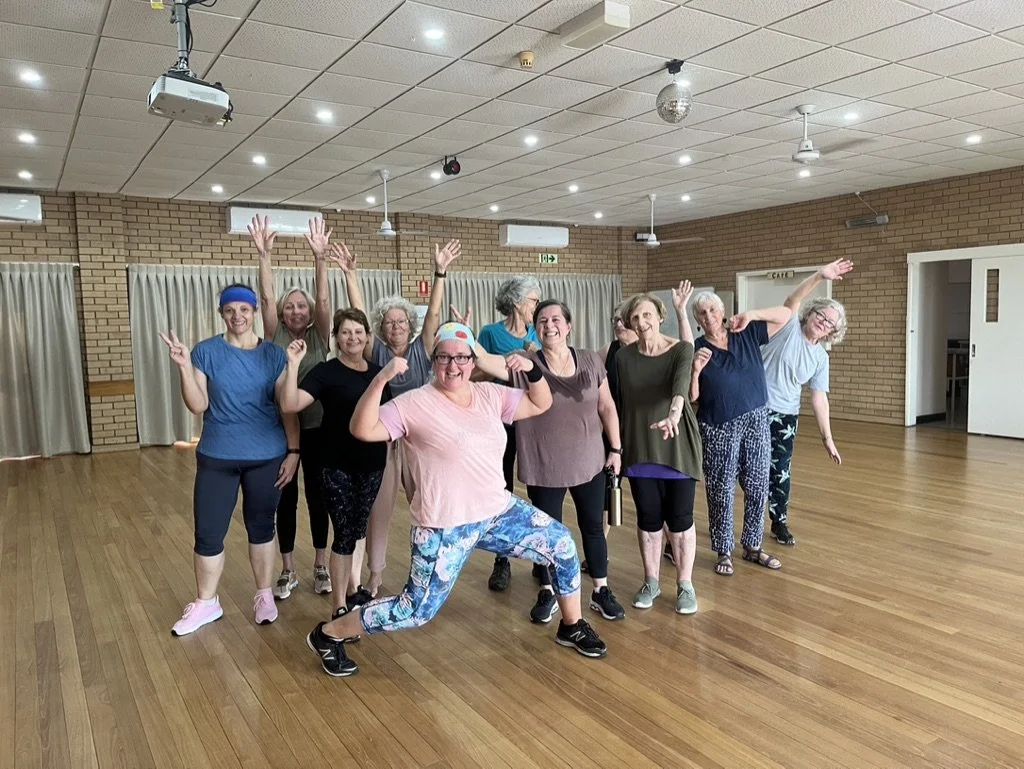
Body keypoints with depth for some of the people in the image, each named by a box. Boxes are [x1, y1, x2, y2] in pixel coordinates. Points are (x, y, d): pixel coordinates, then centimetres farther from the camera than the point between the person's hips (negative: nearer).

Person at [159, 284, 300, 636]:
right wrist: (184, 367, -21)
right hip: (217, 457, 0)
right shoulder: (206, 352, -3)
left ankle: (264, 596, 29)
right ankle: (205, 603, 26)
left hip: (266, 457, 0)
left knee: (261, 526, 13)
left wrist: (293, 452, -5)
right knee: (208, 532, 6)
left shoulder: (274, 354, -1)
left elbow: (287, 407, -1)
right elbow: (198, 406, -8)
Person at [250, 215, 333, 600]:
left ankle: (320, 565, 23)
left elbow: (323, 299, -13)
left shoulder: (319, 337, 1)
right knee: (286, 498, 9)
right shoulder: (275, 336, 1)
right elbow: (267, 297, -10)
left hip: (316, 426, 0)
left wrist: (320, 258, -24)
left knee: (317, 495, 9)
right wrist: (264, 255, -20)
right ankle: (288, 570, 21)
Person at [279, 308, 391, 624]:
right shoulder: (326, 372, -8)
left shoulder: (378, 372, 6)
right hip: (338, 467, -4)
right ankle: (340, 608, 10)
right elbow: (290, 405, -21)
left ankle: (353, 591, 33)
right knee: (345, 533, -2)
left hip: (372, 465, 4)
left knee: (360, 531, 15)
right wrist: (294, 364, -28)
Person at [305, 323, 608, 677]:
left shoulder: (490, 395, 3)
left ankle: (572, 627, 29)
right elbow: (363, 430, -23)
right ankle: (328, 634, 22)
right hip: (445, 527, -6)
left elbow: (540, 405, 11)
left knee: (562, 544, 5)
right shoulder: (415, 404, -15)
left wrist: (533, 370, -7)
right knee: (415, 611, 1)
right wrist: (381, 379, -35)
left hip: (498, 511, 6)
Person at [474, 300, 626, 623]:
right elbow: (485, 361, -24)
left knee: (593, 527, 14)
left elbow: (606, 407, 5)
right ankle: (548, 593, 30)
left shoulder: (590, 361, -2)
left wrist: (615, 448, 4)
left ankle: (601, 592, 31)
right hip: (543, 468, -2)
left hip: (589, 462, 2)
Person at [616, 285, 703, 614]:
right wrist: (616, 446, 6)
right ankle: (651, 581, 28)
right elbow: (621, 402, 6)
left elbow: (681, 383, -29)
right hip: (639, 450, 2)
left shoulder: (681, 349, -10)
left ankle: (685, 585, 23)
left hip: (677, 447, -2)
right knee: (648, 519, 10)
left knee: (680, 519, 5)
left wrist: (674, 413, -42)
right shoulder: (624, 356, 0)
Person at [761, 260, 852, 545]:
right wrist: (820, 276, -38)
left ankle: (779, 523, 27)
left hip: (786, 415, 4)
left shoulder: (821, 358, 6)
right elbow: (792, 301, -24)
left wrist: (827, 439, 5)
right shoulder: (789, 327, -6)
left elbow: (819, 398, 7)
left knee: (780, 471, 9)